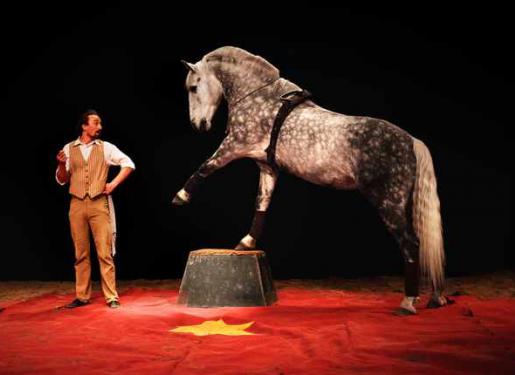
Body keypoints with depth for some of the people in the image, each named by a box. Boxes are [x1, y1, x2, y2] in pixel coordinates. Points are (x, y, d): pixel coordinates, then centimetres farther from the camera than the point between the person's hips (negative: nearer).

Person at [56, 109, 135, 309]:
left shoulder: (106, 147, 5)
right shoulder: (69, 149, 7)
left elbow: (128, 164, 5)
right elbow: (62, 180, 10)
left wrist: (114, 184, -3)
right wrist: (61, 165, -9)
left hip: (99, 204, -1)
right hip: (77, 205, 2)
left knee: (105, 252, -4)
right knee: (81, 253, 7)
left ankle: (111, 296, 0)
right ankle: (82, 296, 16)